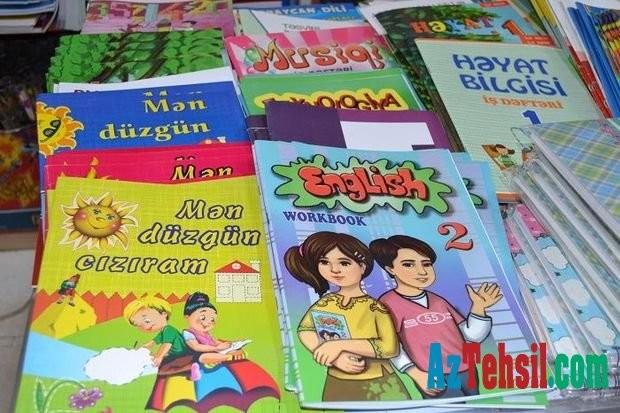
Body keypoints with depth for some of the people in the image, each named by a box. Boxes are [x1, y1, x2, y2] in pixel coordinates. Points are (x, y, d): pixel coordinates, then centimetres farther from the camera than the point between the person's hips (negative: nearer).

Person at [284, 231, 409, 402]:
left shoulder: (376, 307, -15)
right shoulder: (326, 302, -2)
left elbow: (390, 348, -23)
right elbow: (304, 330, -1)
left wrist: (340, 345, -24)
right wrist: (335, 359, -16)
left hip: (377, 387, -3)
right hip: (337, 386, 3)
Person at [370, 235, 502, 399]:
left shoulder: (438, 301, 12)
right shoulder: (390, 303, -6)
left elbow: (472, 335, 14)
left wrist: (478, 307, -1)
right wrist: (416, 374, -17)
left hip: (467, 373, 6)